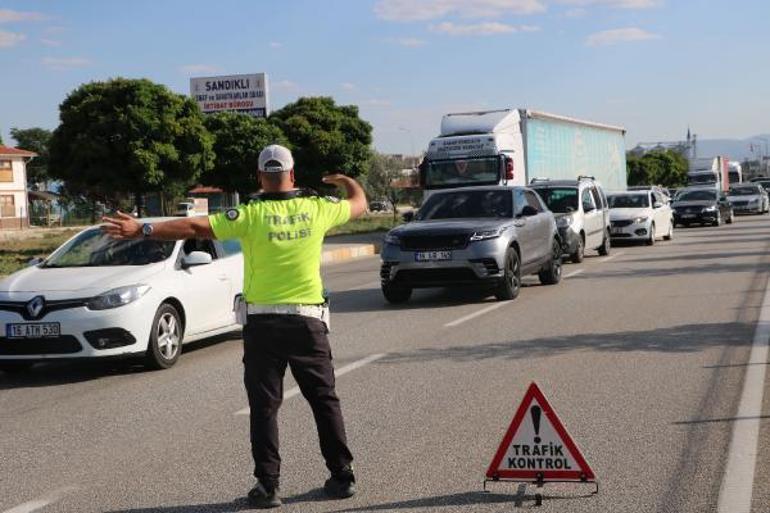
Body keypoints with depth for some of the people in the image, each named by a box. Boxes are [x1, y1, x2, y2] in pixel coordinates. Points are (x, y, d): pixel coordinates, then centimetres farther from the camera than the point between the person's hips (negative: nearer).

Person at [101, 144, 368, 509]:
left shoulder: (251, 216, -9)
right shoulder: (318, 209, -2)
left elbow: (194, 227, -14)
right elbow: (359, 203, 17)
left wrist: (142, 229, -11)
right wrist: (347, 182, 38)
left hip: (263, 323, -2)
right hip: (308, 322, 2)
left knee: (264, 406, 5)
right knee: (325, 400, 13)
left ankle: (267, 485, 3)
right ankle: (342, 476, 16)